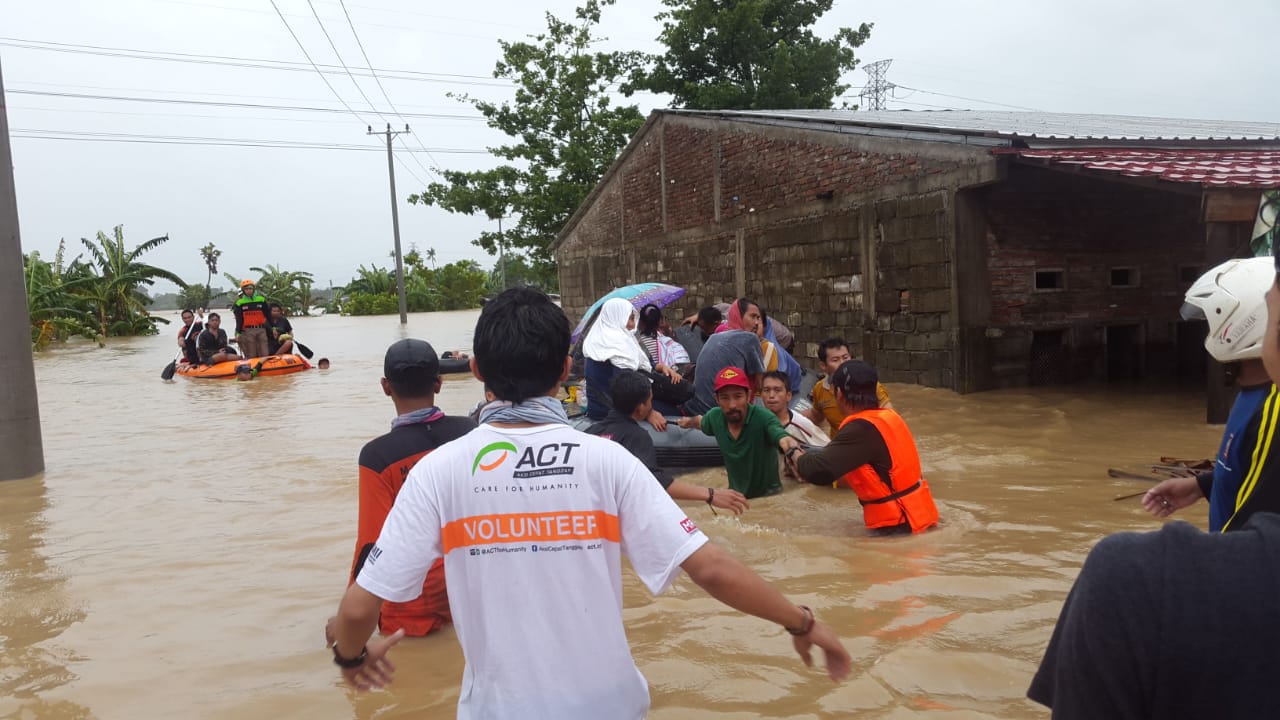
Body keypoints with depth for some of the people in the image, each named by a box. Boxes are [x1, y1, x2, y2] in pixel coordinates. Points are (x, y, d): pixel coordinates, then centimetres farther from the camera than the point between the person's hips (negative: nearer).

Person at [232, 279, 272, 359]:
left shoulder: (261, 300, 8)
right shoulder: (240, 303, 4)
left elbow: (268, 315, 10)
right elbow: (239, 320, 4)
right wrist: (238, 333, -3)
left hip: (261, 330, 1)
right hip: (248, 331, -1)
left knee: (265, 354, -2)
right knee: (251, 355, -1)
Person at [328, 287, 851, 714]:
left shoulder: (439, 471, -15)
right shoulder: (607, 460, -16)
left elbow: (361, 606, -13)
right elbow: (709, 568, -18)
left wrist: (352, 656, 10)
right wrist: (802, 622, -3)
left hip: (500, 704, -1)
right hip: (603, 700, 2)